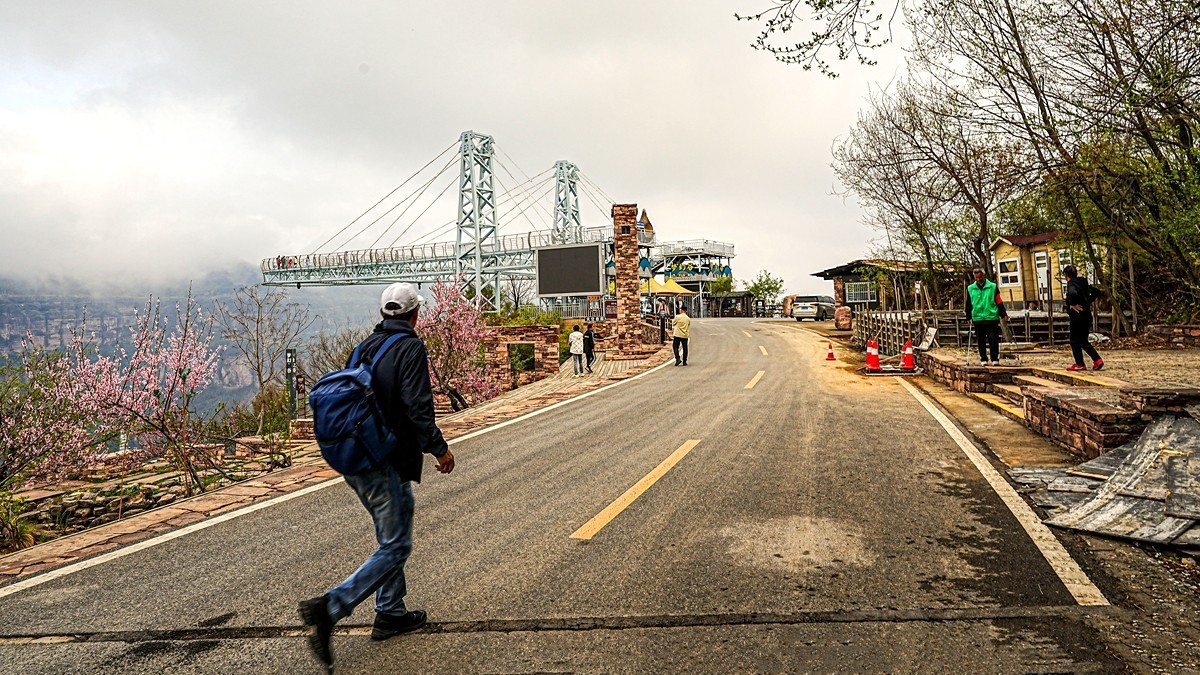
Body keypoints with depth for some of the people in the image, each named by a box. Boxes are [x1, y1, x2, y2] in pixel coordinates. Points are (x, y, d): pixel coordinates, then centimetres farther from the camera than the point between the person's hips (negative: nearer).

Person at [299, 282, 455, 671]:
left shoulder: (365, 346, 11)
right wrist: (440, 449, -8)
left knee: (390, 538, 21)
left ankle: (391, 614, 29)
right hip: (386, 464, -9)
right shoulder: (411, 348, -12)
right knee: (395, 547, 0)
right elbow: (418, 409, -20)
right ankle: (328, 608, -10)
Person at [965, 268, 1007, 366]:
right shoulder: (970, 289, 9)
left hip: (992, 318, -2)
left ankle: (995, 359, 2)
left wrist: (1004, 314, -1)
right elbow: (968, 304, 14)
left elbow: (999, 302, 4)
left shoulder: (993, 287, 3)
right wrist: (969, 317, 9)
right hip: (977, 318, 2)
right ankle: (983, 359, 14)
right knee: (981, 341, 6)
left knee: (993, 340, -5)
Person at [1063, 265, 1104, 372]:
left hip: (1077, 317, -8)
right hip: (1087, 316, 8)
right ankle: (1097, 360, 8)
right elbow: (1095, 291, 22)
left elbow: (1073, 294, -36)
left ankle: (1079, 364, 7)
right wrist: (1088, 302, 19)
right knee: (1083, 341, 17)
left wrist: (1072, 305, -22)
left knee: (1075, 341, 3)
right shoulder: (1083, 283, 12)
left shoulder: (1071, 284, -14)